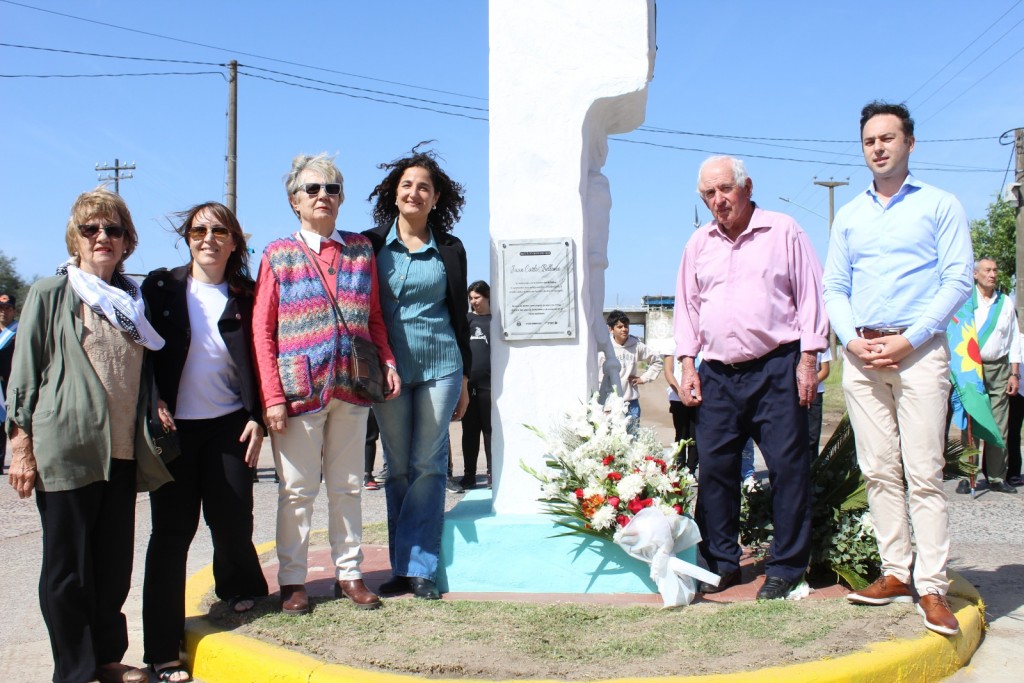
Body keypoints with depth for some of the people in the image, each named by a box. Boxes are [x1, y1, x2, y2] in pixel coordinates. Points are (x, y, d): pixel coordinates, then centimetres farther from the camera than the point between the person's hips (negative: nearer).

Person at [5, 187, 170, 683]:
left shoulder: (131, 299, 16)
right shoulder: (50, 293, 1)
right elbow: (23, 372, -2)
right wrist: (21, 445, -7)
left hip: (122, 451, 5)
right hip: (66, 450, -5)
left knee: (115, 562, 10)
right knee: (68, 566, 2)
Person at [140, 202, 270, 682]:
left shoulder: (245, 296, 3)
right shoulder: (162, 287, -1)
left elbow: (258, 362, 5)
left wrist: (257, 418, -1)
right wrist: (153, 403, -11)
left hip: (229, 424, 1)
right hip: (174, 425, -1)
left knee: (233, 520, 0)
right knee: (172, 529, 1)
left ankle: (240, 590, 33)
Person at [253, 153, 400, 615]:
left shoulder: (361, 249, 10)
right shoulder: (279, 254, 1)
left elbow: (375, 317, 14)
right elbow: (262, 330, -2)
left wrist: (388, 363, -2)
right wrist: (272, 396, -9)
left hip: (352, 386, 3)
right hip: (300, 387, -3)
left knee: (347, 485, 11)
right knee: (298, 488, 3)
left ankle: (349, 573, 21)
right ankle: (292, 580, 15)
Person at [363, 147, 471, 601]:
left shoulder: (449, 249, 5)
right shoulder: (372, 243, 3)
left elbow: (459, 315, 9)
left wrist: (464, 377, 8)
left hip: (439, 367, 0)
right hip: (387, 370, 1)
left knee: (428, 466, 0)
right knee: (397, 469, 6)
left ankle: (417, 568, 5)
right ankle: (404, 567, 14)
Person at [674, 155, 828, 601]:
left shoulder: (783, 232, 3)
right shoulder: (698, 244, 14)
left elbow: (810, 296, 2)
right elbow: (686, 307, 18)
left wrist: (807, 360, -5)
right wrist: (687, 365, 8)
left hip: (776, 368, -3)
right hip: (718, 375, 4)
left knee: (788, 467, -3)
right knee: (714, 468, 3)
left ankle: (786, 567, 8)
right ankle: (720, 562, 16)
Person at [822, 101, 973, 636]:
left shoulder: (940, 206, 6)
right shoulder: (849, 216, 17)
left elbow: (958, 281, -2)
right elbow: (834, 287, 15)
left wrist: (908, 340, -12)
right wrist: (851, 339, -4)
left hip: (918, 350, -4)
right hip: (860, 355, 4)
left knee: (924, 472, -8)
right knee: (878, 471, 4)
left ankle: (932, 587, -6)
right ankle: (896, 572, 12)